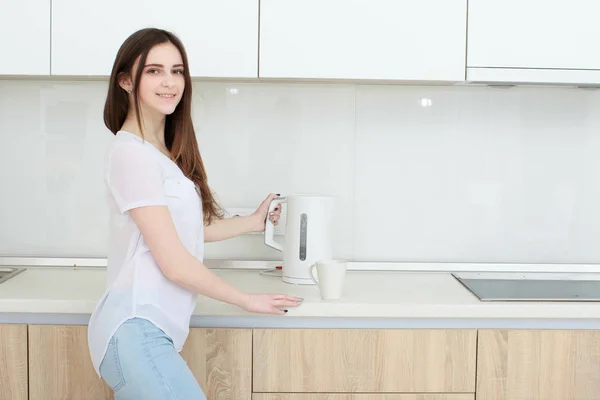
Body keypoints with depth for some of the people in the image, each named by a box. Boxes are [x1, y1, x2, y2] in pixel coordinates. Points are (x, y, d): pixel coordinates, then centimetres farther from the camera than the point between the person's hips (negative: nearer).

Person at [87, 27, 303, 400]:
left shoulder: (164, 152, 14)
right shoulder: (131, 153, -13)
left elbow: (187, 229, 18)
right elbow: (174, 263, -14)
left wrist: (253, 222, 30)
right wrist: (247, 300, -4)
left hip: (154, 330, 9)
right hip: (136, 331, -9)